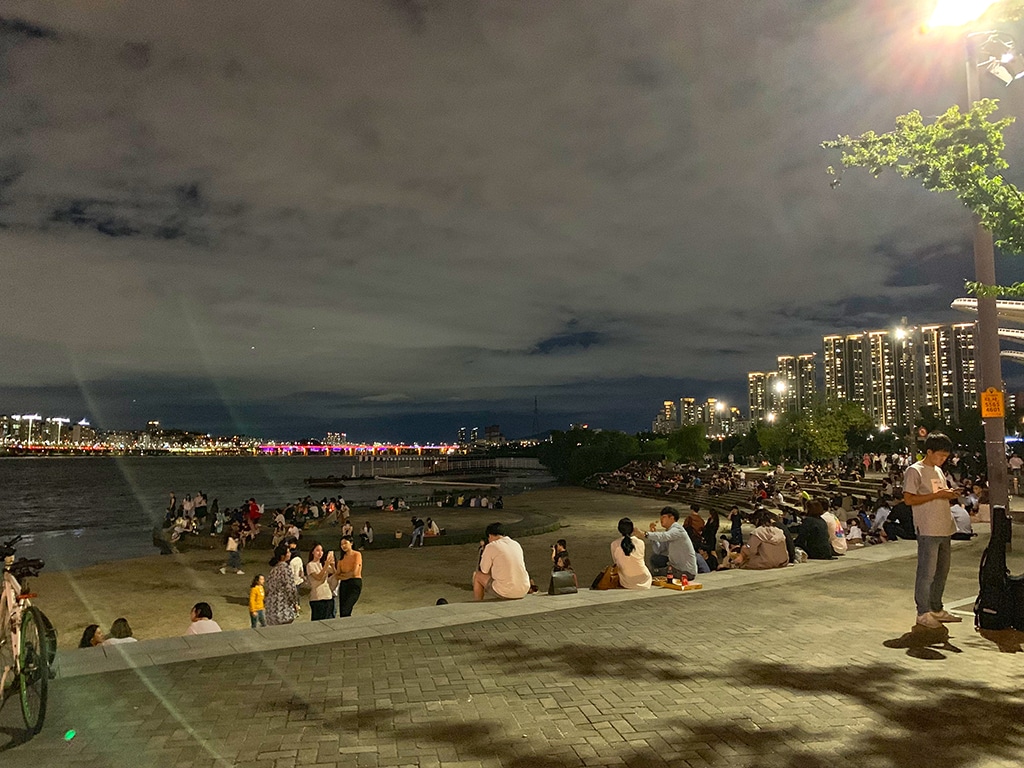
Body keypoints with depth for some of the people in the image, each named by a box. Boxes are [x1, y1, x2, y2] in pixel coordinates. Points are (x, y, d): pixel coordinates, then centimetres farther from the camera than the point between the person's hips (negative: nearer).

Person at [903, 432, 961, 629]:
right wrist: (937, 495, -18)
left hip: (944, 529, 9)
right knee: (927, 572, -5)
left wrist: (949, 495, 2)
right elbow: (909, 499, -16)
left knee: (942, 570, 13)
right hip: (927, 530, -8)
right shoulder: (914, 471, -9)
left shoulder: (939, 471, 17)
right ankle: (923, 613, 3)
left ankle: (936, 609, 24)